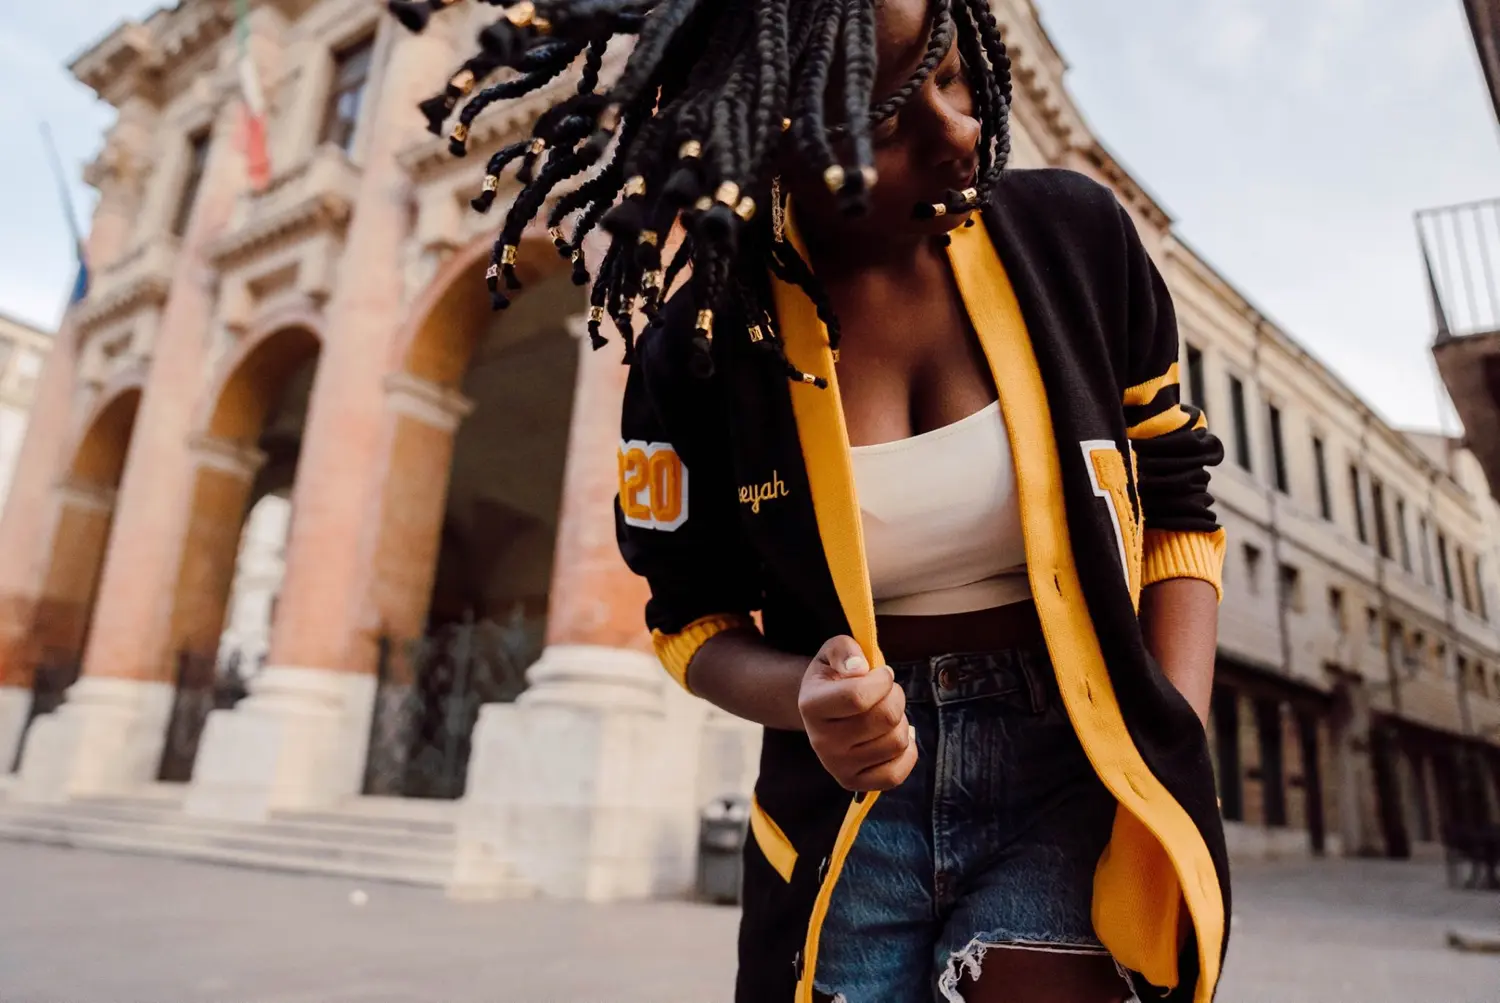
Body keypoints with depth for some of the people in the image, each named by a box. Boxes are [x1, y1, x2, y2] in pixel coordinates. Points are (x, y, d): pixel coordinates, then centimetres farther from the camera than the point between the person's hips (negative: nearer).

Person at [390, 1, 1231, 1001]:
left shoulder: (1075, 234, -5)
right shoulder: (702, 343, -8)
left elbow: (1178, 514, 3)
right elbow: (694, 617, 3)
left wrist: (1173, 775, -8)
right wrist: (801, 696, -19)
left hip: (1071, 777, 0)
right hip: (849, 812, 1)